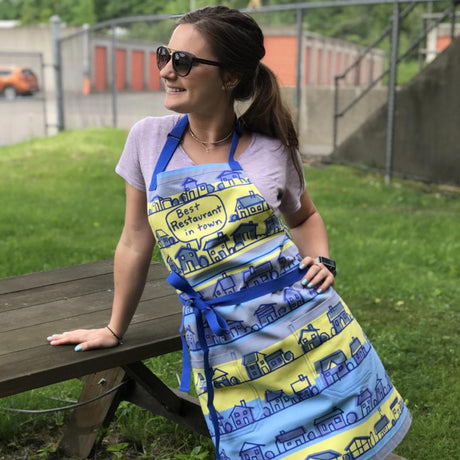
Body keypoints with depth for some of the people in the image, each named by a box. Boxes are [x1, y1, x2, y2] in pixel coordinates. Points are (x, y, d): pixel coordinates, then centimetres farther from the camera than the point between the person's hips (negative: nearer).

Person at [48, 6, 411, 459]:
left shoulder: (273, 151, -3)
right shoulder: (149, 139, -1)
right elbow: (135, 243, 8)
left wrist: (320, 260, -2)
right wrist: (113, 330, 16)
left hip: (302, 318, 0)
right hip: (225, 345, 0)